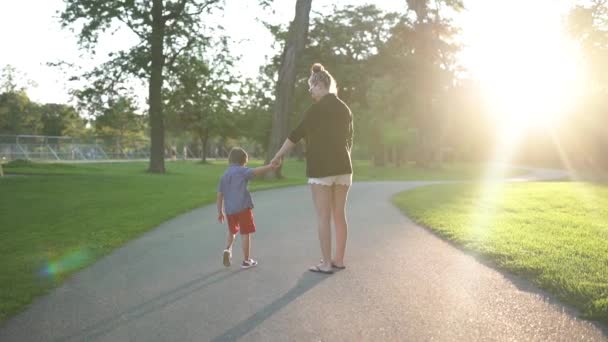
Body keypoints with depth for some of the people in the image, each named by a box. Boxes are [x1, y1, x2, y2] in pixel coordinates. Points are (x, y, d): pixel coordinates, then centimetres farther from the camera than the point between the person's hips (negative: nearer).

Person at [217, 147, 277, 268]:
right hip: (243, 207, -6)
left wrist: (220, 212, 20)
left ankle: (228, 249, 3)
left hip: (229, 209, 6)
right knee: (245, 233, 4)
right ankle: (246, 260, 9)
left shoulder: (224, 175, 16)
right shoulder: (241, 171, -2)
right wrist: (271, 166, -25)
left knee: (232, 231, 26)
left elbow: (219, 195, 15)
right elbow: (256, 171, -21)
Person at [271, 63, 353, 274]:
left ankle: (326, 263, 1)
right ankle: (339, 259, 18)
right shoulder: (345, 109, 11)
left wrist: (278, 156, 1)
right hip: (343, 169, 7)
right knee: (339, 215, 11)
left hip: (321, 170, -7)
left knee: (323, 217, -2)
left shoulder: (317, 108, -10)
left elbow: (296, 134, -8)